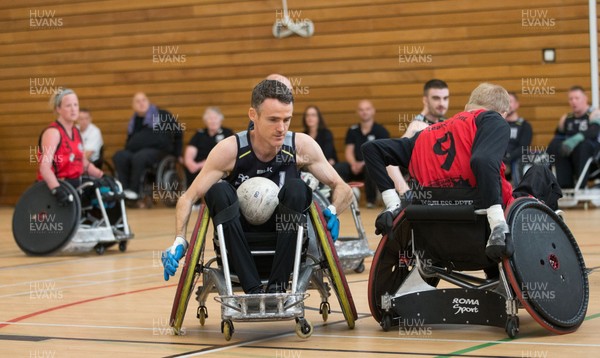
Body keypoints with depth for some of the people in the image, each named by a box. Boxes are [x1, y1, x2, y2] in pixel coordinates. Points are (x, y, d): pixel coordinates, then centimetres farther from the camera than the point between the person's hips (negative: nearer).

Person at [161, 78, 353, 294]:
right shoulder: (229, 150, -15)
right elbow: (188, 197, -13)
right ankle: (253, 290, -32)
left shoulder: (302, 146, -11)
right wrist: (180, 241, -28)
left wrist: (332, 212, -28)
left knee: (296, 189, -25)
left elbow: (343, 189, -6)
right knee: (219, 192, -27)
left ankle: (277, 286, -24)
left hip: (284, 243, 1)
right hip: (241, 247, 0)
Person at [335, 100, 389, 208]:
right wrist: (354, 164, -16)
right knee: (337, 168, -26)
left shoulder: (381, 131, 2)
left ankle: (371, 200, -21)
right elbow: (349, 151, 7)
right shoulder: (353, 131, 14)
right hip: (356, 166, 3)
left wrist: (364, 163, -21)